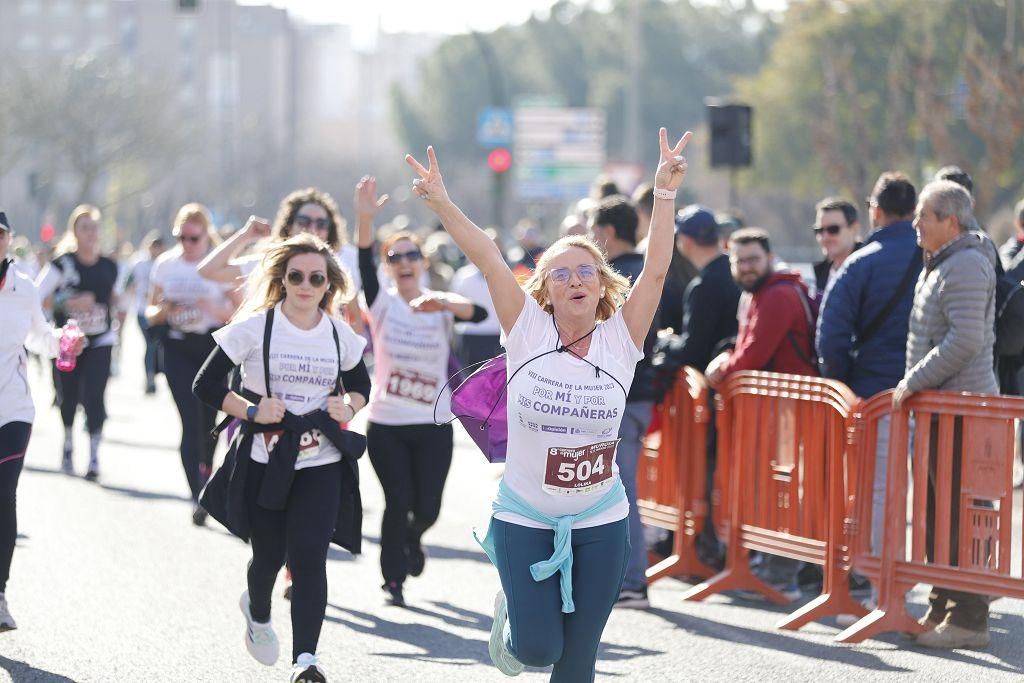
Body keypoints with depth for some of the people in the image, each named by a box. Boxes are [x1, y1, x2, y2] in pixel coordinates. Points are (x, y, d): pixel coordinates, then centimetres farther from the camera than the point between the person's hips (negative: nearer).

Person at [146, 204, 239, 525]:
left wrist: (215, 310, -20)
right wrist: (165, 311, -12)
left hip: (213, 346, -1)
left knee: (208, 420, 7)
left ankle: (204, 484, 31)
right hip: (178, 350, 1)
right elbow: (151, 314, 10)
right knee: (191, 423, -11)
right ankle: (199, 497, -14)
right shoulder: (166, 265, 5)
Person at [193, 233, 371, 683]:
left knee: (309, 556, -14)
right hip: (264, 460, -1)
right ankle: (257, 612, 48)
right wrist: (250, 410, -18)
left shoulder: (341, 335, 3)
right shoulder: (255, 328, -7)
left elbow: (360, 383, 21)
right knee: (268, 555, 12)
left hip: (321, 463, 1)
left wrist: (349, 405, -1)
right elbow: (205, 385, -4)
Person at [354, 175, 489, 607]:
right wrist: (365, 219, -39)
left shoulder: (441, 305, 1)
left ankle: (413, 540, 38)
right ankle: (393, 579, 13)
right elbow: (364, 264, -21)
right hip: (386, 424, -1)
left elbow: (479, 313, -19)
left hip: (433, 426, 1)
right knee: (398, 500, -6)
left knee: (427, 506, 2)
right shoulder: (383, 302, -2)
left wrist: (443, 304, -40)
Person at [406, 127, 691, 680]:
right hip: (524, 518, -1)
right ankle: (511, 613, 31)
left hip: (601, 521, 1)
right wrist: (441, 204, -22)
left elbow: (656, 269, -11)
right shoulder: (528, 334, -6)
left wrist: (665, 193, -20)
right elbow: (488, 260, -12)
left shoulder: (619, 340, -4)